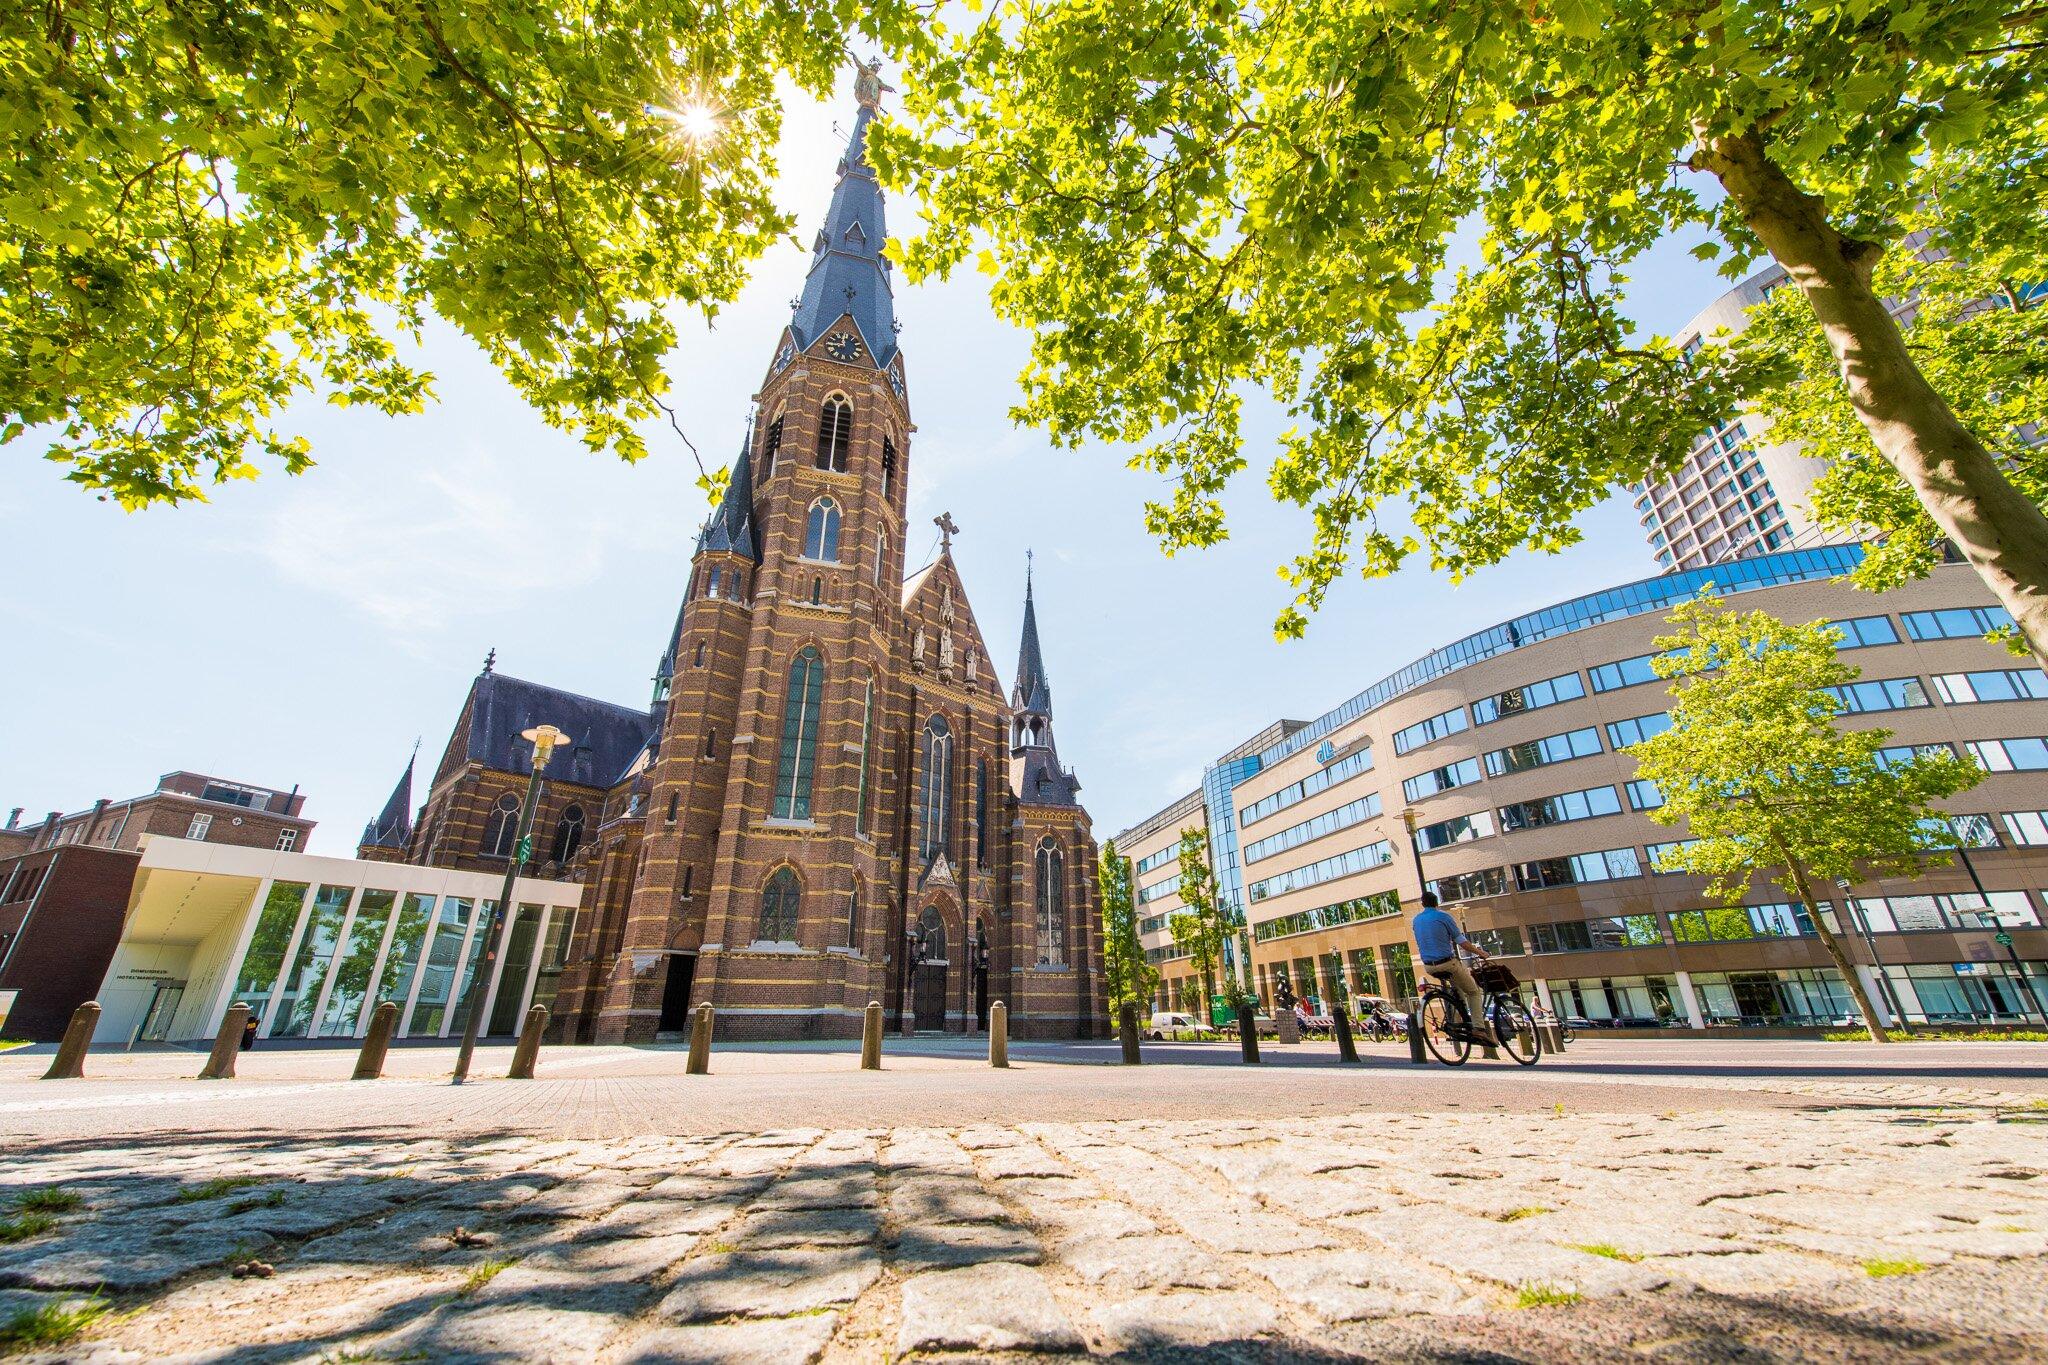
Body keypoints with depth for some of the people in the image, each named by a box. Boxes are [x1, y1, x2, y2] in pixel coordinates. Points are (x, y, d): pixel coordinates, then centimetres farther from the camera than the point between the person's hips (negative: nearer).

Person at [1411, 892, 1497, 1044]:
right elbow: (1462, 942, -4)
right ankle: (1479, 1028, -1)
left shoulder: (1415, 920, 10)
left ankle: (1464, 1017, 28)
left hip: (1428, 967, 6)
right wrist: (1480, 952, 12)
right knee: (1474, 992, 13)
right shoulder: (1443, 917, -7)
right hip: (1447, 963, -5)